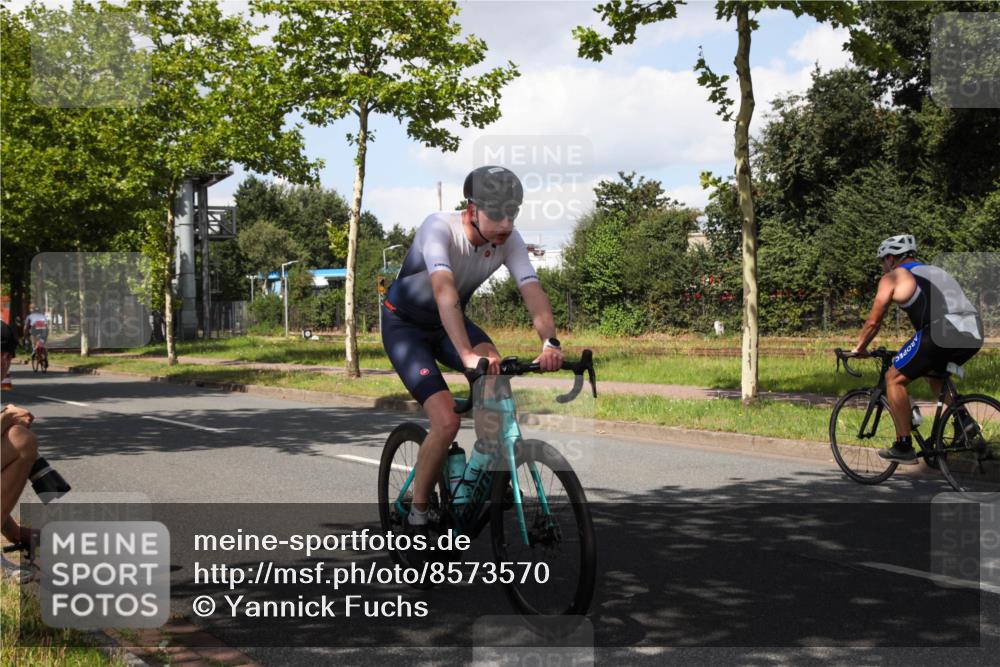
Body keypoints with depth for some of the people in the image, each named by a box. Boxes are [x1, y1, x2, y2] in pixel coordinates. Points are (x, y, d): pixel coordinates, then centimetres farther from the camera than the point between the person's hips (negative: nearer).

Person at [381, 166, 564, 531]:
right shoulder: (439, 227, -32)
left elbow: (533, 290, -29)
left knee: (498, 373, -26)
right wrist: (467, 354, -60)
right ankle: (417, 512, 1)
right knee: (447, 421, -20)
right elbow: (445, 292, -46)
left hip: (449, 322, 5)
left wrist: (550, 342, -48)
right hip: (405, 325, -5)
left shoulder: (509, 240, -17)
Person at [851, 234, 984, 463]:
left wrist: (858, 349, 29)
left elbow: (873, 321, 13)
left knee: (895, 379, 9)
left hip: (942, 332, -7)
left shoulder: (893, 277, 13)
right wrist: (916, 351, 49)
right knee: (936, 374, 33)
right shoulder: (936, 272, 33)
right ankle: (963, 420, 12)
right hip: (975, 333, 7)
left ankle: (903, 446, 6)